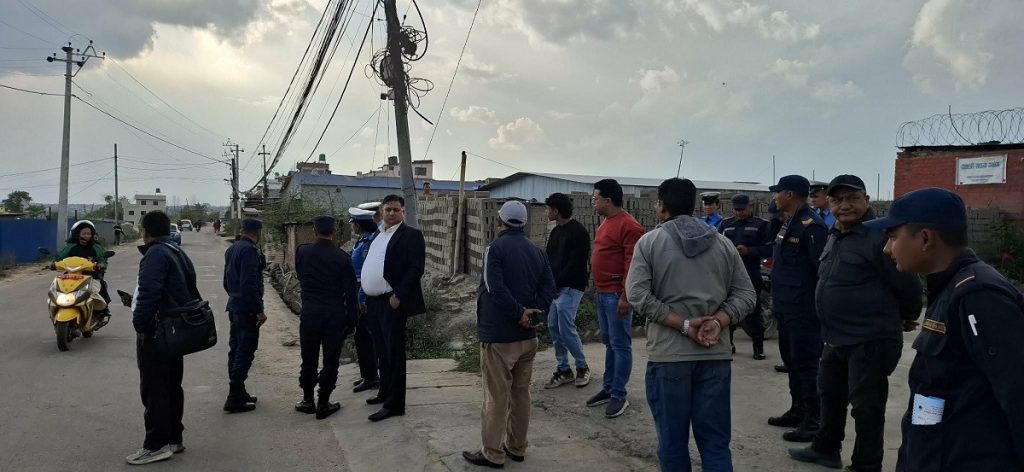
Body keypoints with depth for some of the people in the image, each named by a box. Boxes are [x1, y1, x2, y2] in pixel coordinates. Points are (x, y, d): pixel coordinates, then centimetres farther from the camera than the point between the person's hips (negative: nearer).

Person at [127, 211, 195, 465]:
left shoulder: (156, 254, -15)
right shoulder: (178, 253, 15)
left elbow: (148, 293, -24)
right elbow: (189, 291, 19)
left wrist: (140, 324, -15)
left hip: (156, 331, -10)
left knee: (154, 388, -4)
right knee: (172, 386, 15)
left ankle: (157, 445, 1)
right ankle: (174, 438, 22)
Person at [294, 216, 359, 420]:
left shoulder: (302, 252, -2)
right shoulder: (342, 258, -8)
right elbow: (350, 293, -7)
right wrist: (352, 320, 0)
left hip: (309, 313, 2)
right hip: (335, 315, -2)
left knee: (309, 359, 15)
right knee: (330, 360, 7)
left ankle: (308, 400, 25)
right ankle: (323, 404, 12)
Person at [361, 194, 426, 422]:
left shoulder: (410, 235, -8)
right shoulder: (378, 236, 17)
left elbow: (416, 269, -16)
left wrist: (398, 296, -20)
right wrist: (367, 297, 14)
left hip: (392, 303, -8)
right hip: (374, 302, 8)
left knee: (394, 352, -3)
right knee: (382, 351, 18)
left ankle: (394, 404, 2)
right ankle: (385, 392, 33)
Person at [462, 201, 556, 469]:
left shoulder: (496, 248, -12)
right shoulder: (537, 252, 8)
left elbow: (496, 290, -23)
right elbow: (548, 288, 0)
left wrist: (519, 313, -15)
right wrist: (530, 313, -8)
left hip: (499, 336, -6)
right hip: (527, 336, 7)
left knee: (496, 396, 2)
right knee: (521, 393, 15)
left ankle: (492, 453, 10)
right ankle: (517, 447, 25)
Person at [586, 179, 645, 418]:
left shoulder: (628, 226, -16)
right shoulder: (606, 222, 14)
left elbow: (632, 265, -20)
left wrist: (625, 297, -22)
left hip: (616, 295, -10)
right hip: (602, 293, 10)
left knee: (620, 345, -1)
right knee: (609, 343, 16)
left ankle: (619, 396, 6)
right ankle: (608, 388, 25)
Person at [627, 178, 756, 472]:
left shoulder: (649, 242, -1)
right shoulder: (723, 243, 10)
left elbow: (638, 295, -11)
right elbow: (746, 295, 4)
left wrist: (683, 325, -12)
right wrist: (718, 322, -8)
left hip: (668, 354, -3)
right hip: (716, 355, 3)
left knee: (672, 440, 9)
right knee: (716, 442, 8)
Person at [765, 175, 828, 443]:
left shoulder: (811, 226, -16)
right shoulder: (788, 223, 14)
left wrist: (818, 305, -18)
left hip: (803, 310, -10)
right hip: (786, 307, 10)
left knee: (806, 365, -3)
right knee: (792, 362, 17)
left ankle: (813, 421, 6)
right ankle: (797, 411, 29)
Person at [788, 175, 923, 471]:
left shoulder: (880, 236, -18)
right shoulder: (834, 236, 11)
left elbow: (907, 284, -14)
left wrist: (907, 318, 0)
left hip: (871, 340, -9)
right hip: (836, 337, 9)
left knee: (866, 407, 1)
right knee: (830, 394, 22)